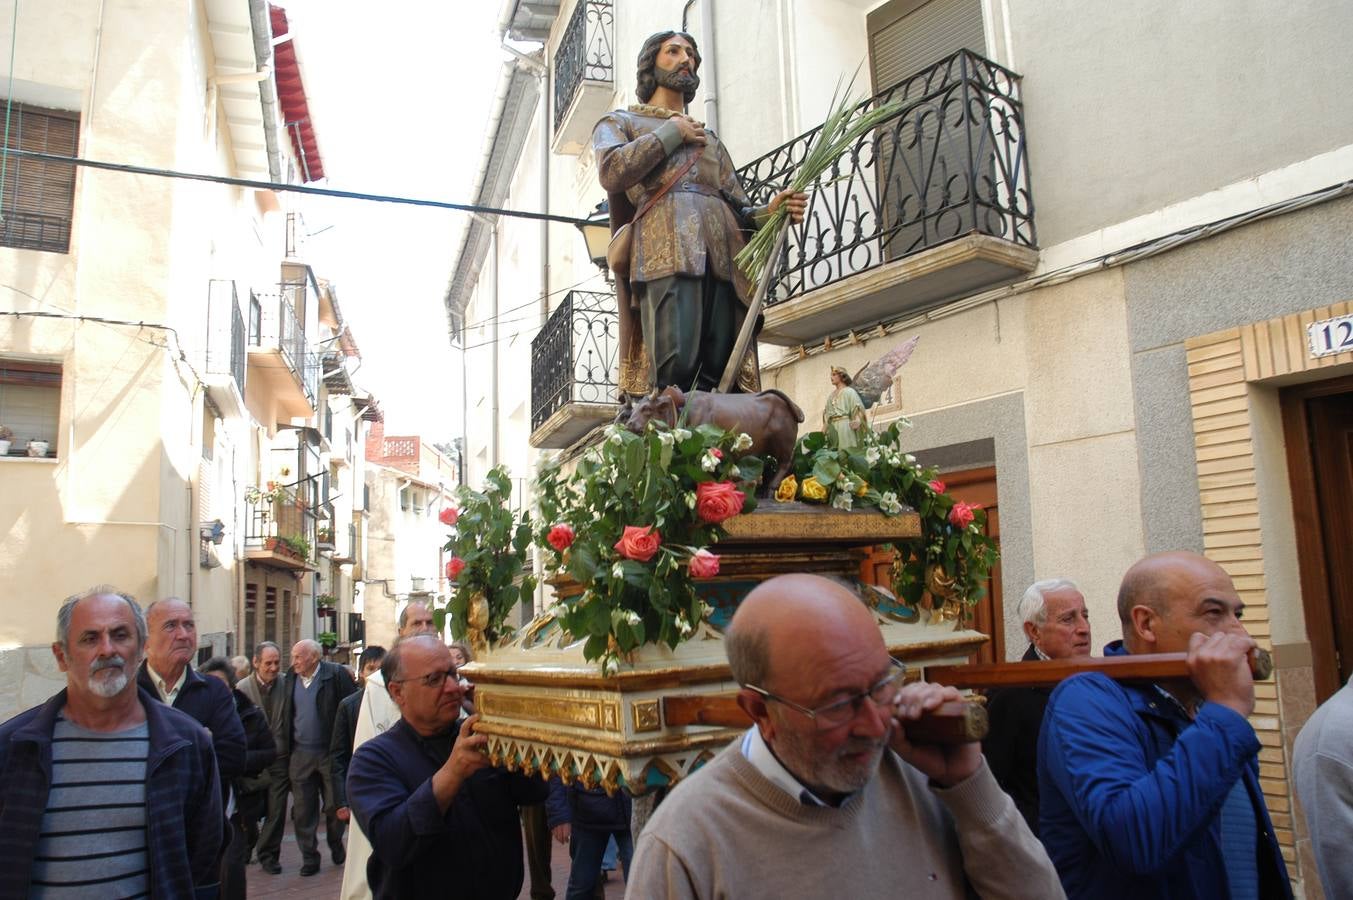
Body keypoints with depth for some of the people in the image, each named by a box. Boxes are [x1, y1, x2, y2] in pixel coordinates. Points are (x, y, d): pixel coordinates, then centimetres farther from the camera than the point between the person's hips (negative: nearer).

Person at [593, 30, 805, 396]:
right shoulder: (620, 122, 26)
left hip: (724, 256, 5)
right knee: (674, 370, -23)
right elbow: (611, 172, 2)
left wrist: (769, 212, 5)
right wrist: (670, 134, 10)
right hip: (667, 251, -4)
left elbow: (739, 210, 27)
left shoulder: (710, 139, 40)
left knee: (721, 377, -12)